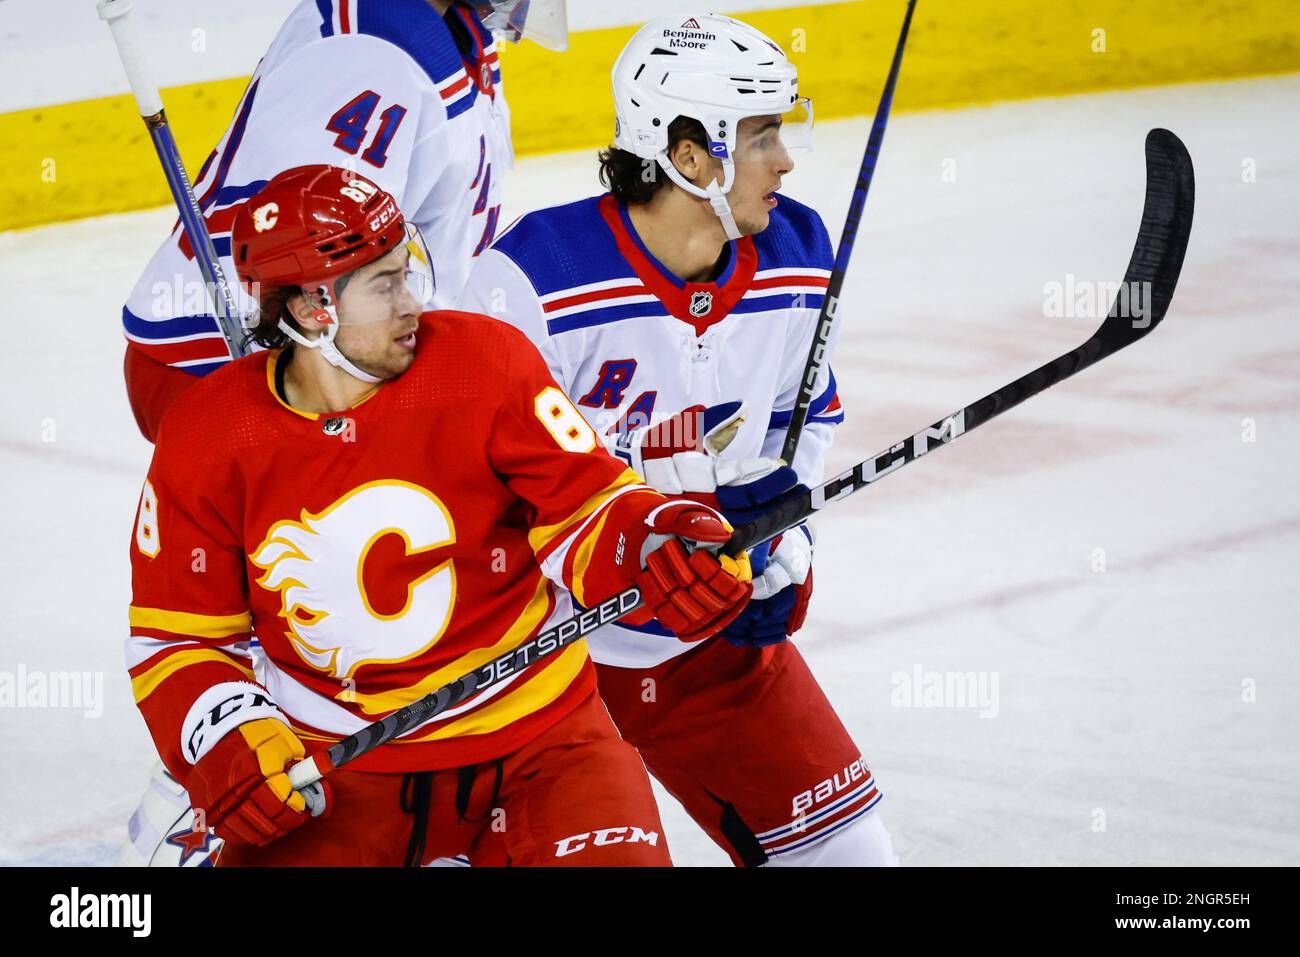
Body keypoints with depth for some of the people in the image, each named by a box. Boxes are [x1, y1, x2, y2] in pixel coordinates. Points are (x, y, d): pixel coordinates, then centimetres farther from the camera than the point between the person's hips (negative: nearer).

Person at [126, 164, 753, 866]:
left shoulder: (485, 365, -11)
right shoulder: (205, 443, -7)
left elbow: (584, 503, -8)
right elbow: (176, 640, 0)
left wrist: (658, 548, -30)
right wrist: (228, 742, -18)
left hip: (532, 737, -1)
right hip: (328, 765, 1)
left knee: (615, 855, -21)